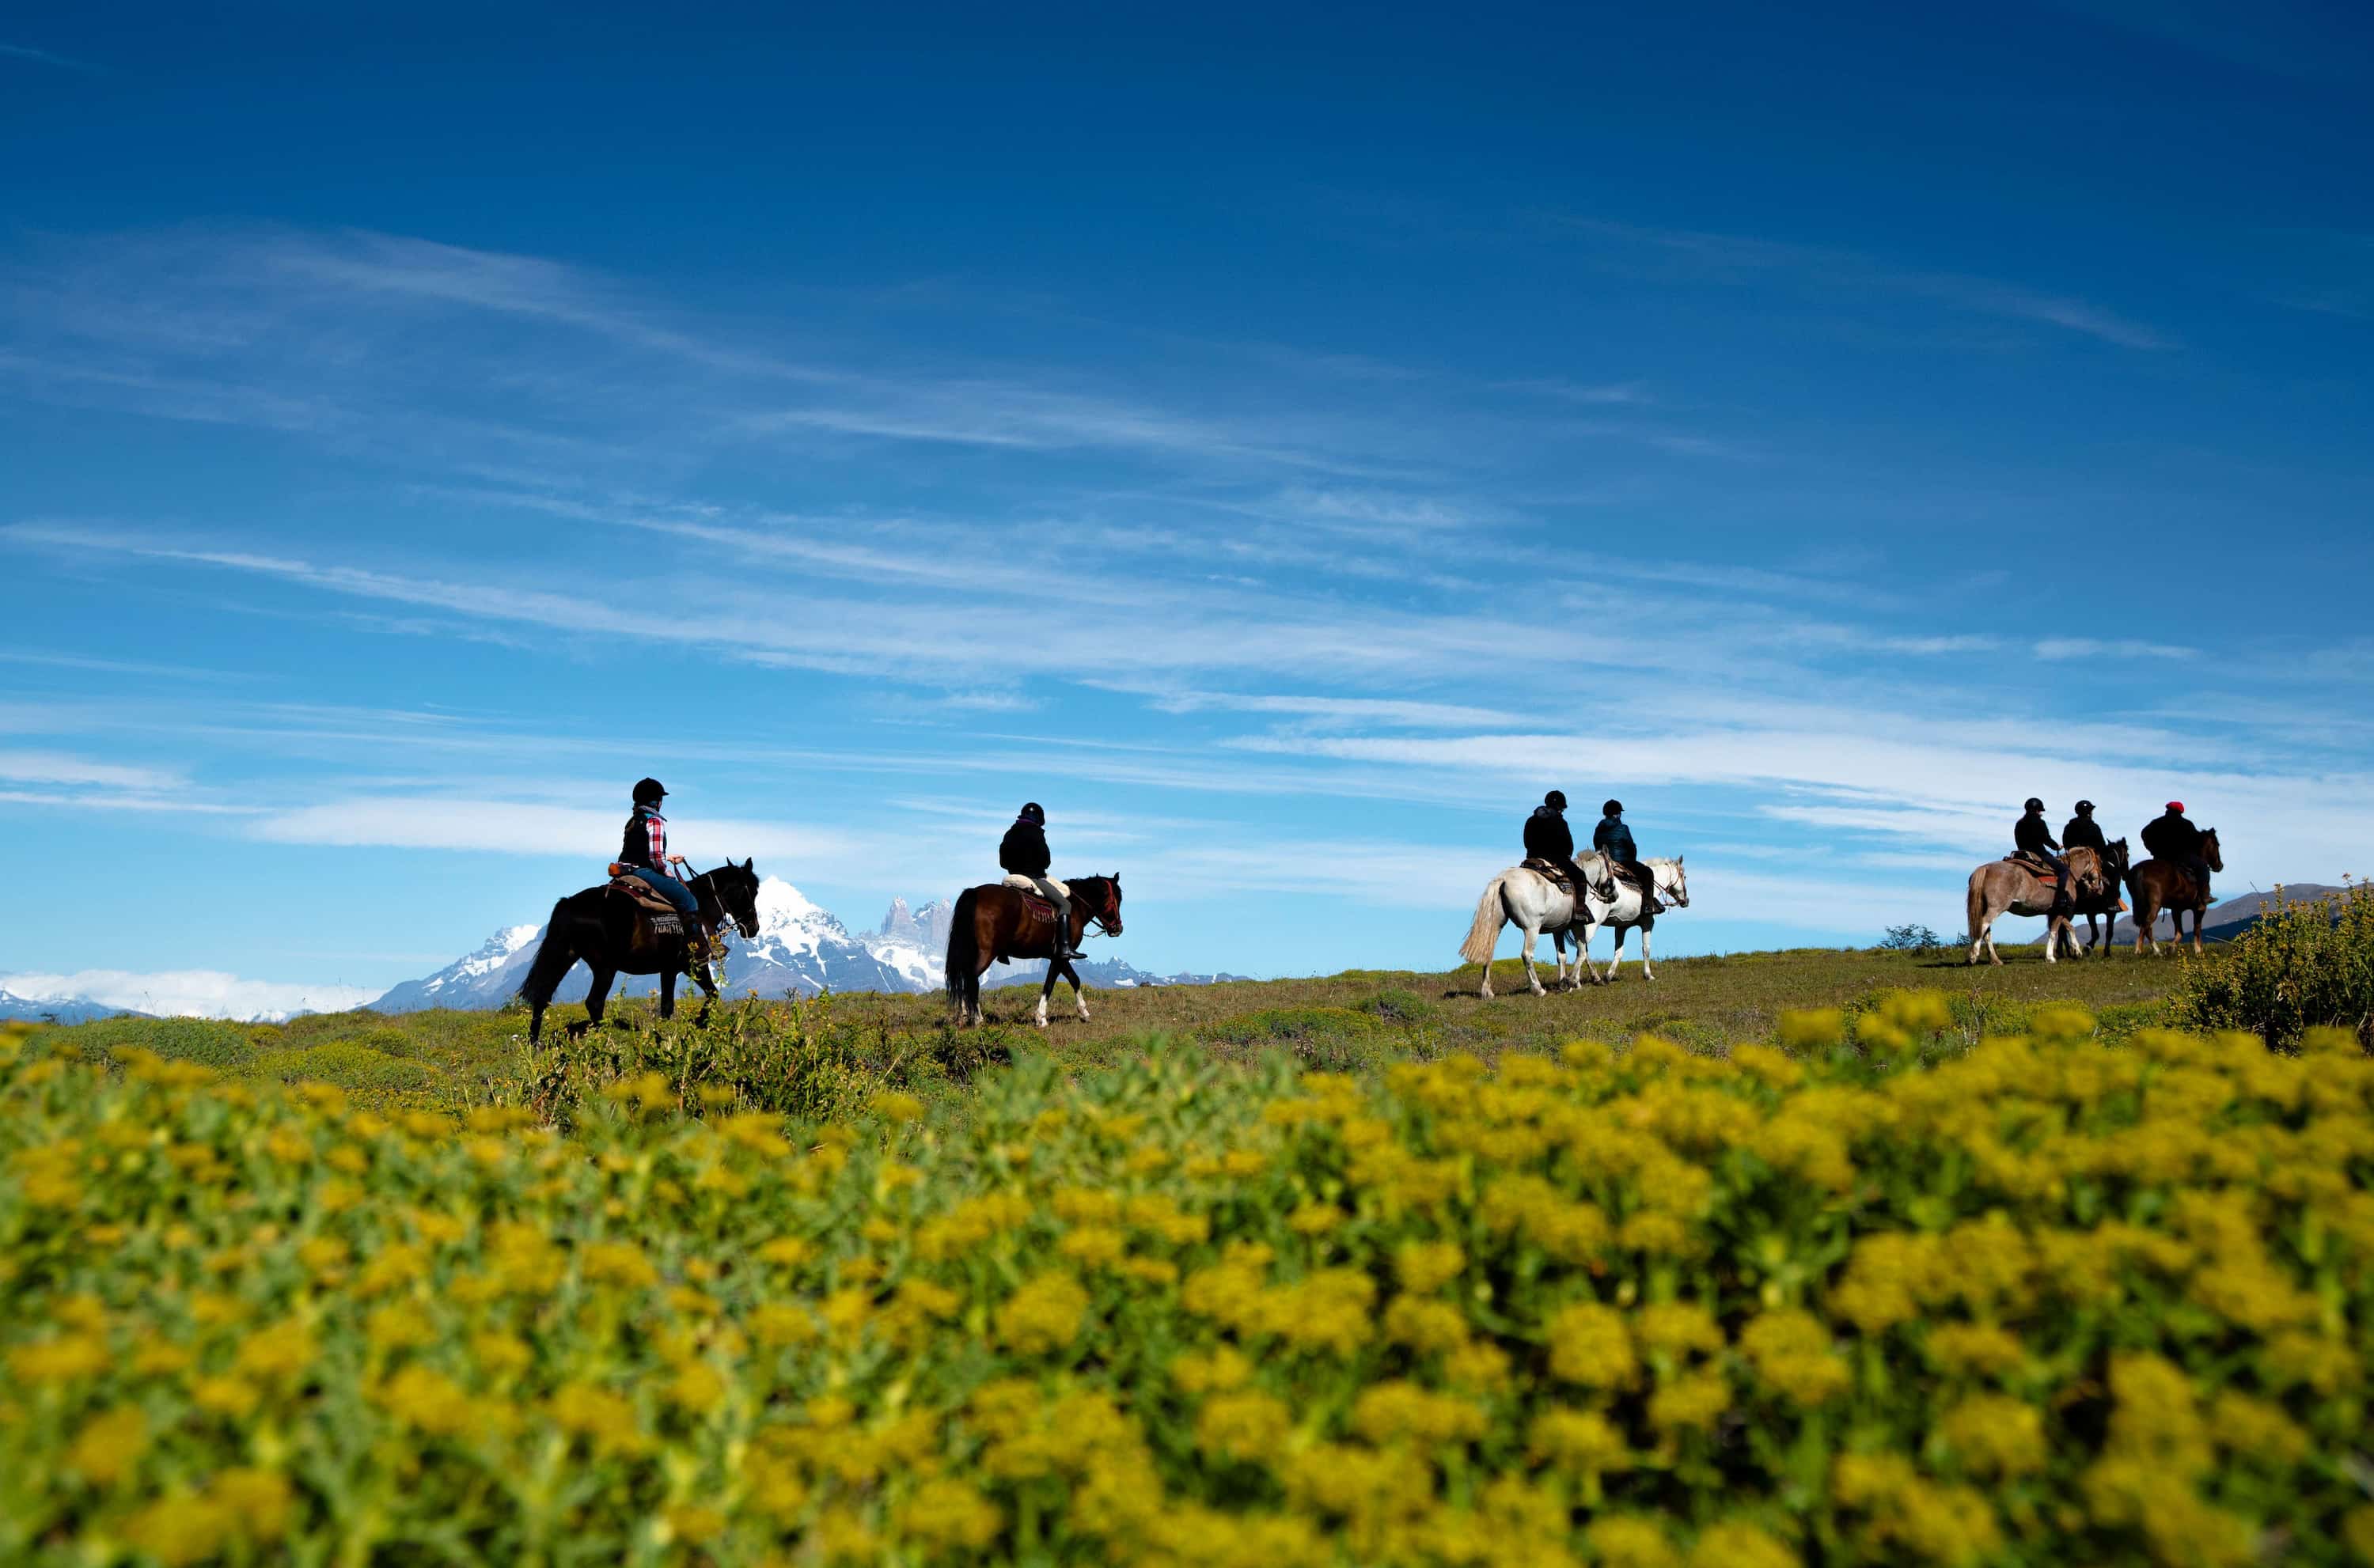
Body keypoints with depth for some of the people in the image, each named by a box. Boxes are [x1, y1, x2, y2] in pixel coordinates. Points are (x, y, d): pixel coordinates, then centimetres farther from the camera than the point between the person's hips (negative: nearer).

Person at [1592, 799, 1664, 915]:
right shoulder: (1622, 829, -11)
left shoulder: (1598, 830, 8)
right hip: (1622, 862, -7)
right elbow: (1632, 847, -4)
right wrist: (1633, 861, 16)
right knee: (1646, 872, 7)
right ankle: (1648, 905, 0)